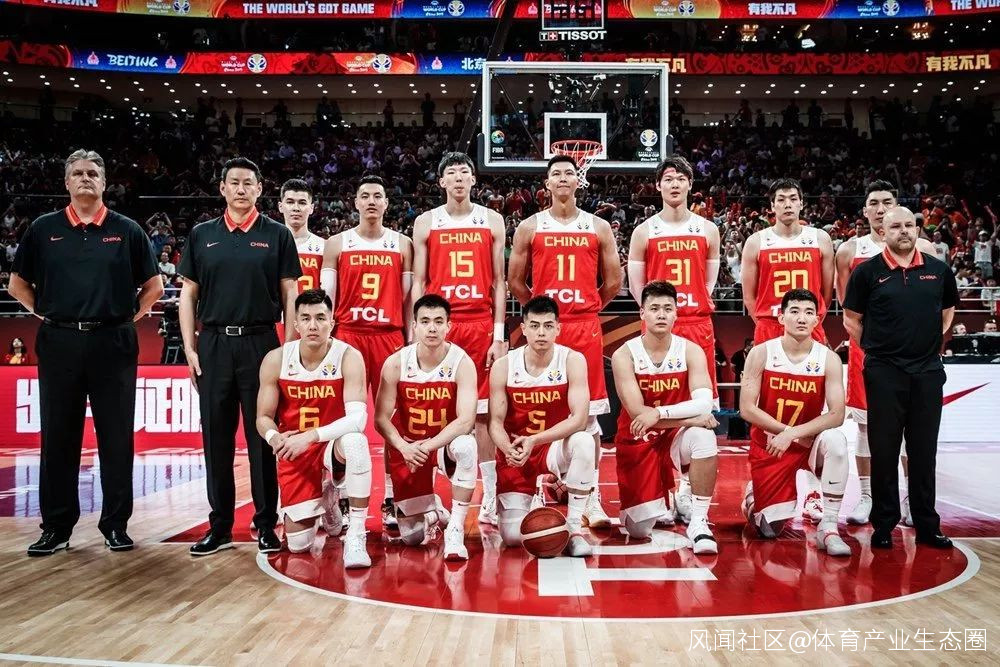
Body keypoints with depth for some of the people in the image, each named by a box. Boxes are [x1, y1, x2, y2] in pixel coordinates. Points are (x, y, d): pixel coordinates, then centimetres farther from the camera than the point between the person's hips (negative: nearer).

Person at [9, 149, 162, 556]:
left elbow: (153, 285, 9)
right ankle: (56, 526, 16)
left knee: (116, 439, 3)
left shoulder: (126, 230, 5)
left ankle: (116, 524, 13)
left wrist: (133, 316, 2)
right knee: (58, 438, 6)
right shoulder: (44, 229, 8)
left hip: (113, 344, -1)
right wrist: (42, 312, 6)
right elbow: (17, 283, 15)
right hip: (59, 344, 1)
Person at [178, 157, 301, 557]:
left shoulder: (276, 235, 5)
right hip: (214, 344, 2)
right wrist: (189, 348, 3)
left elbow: (290, 294, 3)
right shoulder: (202, 235, 11)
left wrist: (289, 348, -4)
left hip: (261, 344, -2)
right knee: (216, 437, 7)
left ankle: (266, 524, 11)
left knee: (263, 437, 2)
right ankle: (220, 526, 17)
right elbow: (188, 293, 11)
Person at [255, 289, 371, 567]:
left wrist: (311, 435, -38)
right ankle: (327, 502, 35)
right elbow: (263, 417, -3)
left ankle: (356, 536, -25)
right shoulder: (276, 360, -9)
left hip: (334, 443, -2)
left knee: (355, 442, -41)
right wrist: (275, 438, -26)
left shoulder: (349, 357, -17)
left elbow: (358, 418, -28)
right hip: (294, 450, 2)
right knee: (297, 544, 0)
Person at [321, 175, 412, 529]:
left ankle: (391, 500, 9)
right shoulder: (336, 244, 7)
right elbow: (326, 297, 5)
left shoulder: (402, 245, 9)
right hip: (347, 336, 0)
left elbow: (408, 297, 9)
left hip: (390, 337, 1)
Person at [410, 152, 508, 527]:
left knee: (482, 413, 3)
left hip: (482, 325, 0)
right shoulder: (426, 223, 7)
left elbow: (498, 281, 6)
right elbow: (418, 283, 6)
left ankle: (490, 500, 10)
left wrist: (499, 335, -1)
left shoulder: (492, 221, 8)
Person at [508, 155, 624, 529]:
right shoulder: (529, 228, 6)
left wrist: (588, 309, 9)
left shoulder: (599, 228, 8)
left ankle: (592, 499, 8)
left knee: (589, 416, 1)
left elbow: (613, 281, 10)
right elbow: (515, 281, 8)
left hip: (586, 328, 0)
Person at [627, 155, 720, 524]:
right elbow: (635, 283, 6)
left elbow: (711, 277, 16)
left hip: (699, 324, 2)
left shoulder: (707, 230, 10)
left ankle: (687, 485, 12)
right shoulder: (644, 231, 5)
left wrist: (701, 304, 6)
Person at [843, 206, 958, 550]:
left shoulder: (939, 270, 6)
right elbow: (851, 319, 5)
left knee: (924, 451, 9)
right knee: (884, 451, 3)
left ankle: (927, 525, 20)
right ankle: (884, 525, 14)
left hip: (928, 372, 3)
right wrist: (876, 348, 4)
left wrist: (931, 342, 13)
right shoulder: (867, 272, -3)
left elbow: (947, 311, 21)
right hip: (884, 373, -2)